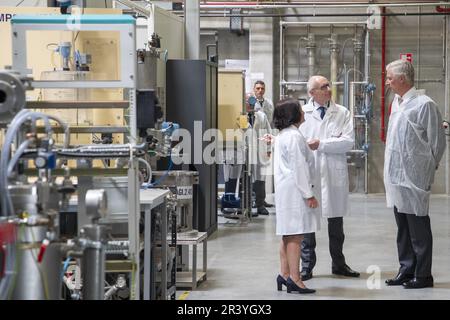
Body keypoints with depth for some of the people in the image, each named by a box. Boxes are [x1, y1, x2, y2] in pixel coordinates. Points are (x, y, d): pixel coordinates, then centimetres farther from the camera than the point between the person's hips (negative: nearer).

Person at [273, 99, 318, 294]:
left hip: (284, 189, 10)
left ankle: (284, 274, 17)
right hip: (295, 190, -10)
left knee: (288, 235, 13)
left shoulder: (282, 135, 17)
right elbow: (299, 167, -17)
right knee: (295, 235, -9)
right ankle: (294, 279, -9)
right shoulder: (294, 136, -14)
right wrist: (309, 194, -16)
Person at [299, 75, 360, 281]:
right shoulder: (302, 113, 1)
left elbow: (348, 142, -7)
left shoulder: (342, 113, 4)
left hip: (334, 173, 2)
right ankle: (307, 266, 13)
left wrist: (321, 144, -13)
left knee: (336, 221, 12)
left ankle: (338, 264, 24)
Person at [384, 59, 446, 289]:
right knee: (402, 227, 15)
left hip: (414, 176, -8)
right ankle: (406, 270, 24)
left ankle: (423, 275, 6)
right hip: (396, 175, 8)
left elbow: (437, 141, -9)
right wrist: (391, 170, 16)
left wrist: (427, 169, -3)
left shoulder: (424, 104, -12)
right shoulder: (396, 103, 12)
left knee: (418, 228, -1)